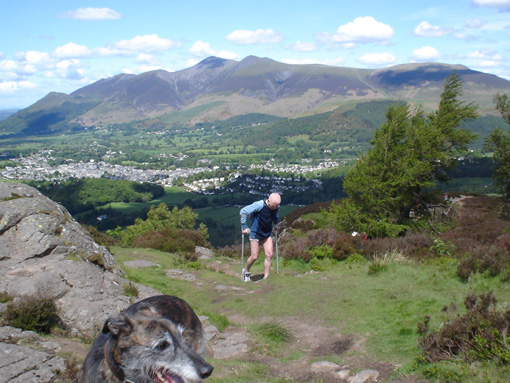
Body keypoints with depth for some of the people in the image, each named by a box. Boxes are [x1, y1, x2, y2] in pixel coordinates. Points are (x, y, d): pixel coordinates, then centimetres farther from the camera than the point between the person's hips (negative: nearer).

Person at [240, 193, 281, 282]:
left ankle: (266, 277, 5)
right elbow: (243, 212, -19)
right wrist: (245, 227, -15)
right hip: (255, 234, -5)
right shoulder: (259, 205, -25)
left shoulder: (277, 207, -7)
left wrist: (276, 223, 15)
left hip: (267, 234, 5)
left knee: (269, 255, -5)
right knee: (254, 256, -2)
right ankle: (246, 272, 26)